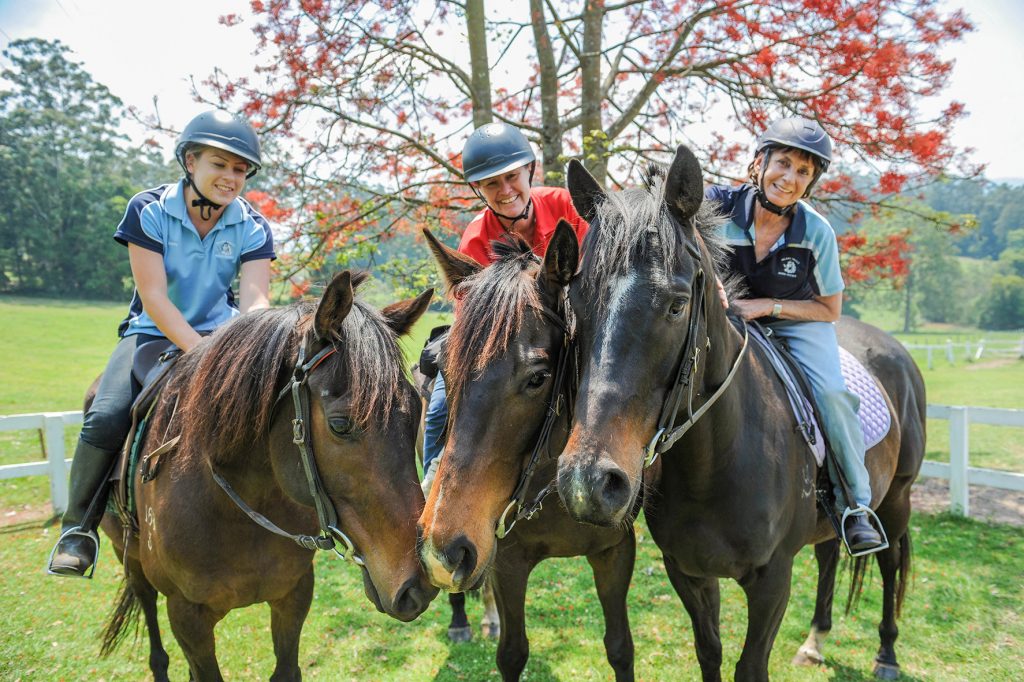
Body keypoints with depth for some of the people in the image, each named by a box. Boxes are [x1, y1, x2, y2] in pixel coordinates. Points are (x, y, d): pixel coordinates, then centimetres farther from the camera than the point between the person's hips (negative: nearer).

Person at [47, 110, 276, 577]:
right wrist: (198, 352, -28)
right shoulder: (148, 211, -10)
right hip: (154, 333, -1)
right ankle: (78, 528, -1)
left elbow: (255, 300, -16)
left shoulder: (252, 228, -5)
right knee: (105, 419, -24)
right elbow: (153, 296, -17)